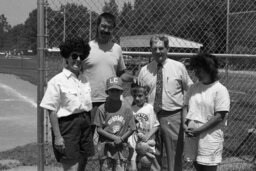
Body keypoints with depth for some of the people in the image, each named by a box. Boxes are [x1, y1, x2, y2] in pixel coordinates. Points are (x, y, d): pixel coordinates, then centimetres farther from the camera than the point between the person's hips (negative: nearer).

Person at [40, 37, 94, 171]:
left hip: (85, 124, 6)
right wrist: (57, 136, -14)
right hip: (67, 125, -6)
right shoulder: (57, 81, -9)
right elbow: (52, 111, -10)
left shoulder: (84, 80, 8)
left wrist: (90, 129, 7)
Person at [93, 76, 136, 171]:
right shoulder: (102, 108, -4)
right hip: (106, 147, -1)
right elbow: (99, 129, -4)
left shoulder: (126, 107, 0)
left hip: (121, 147, 1)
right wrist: (114, 137, -13)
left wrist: (121, 139, -11)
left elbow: (131, 128, 2)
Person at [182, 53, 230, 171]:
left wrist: (198, 130, -17)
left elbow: (219, 117, -14)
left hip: (210, 138, -5)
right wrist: (185, 124, -6)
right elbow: (186, 107, 13)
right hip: (192, 136, 6)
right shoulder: (193, 88, 9)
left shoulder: (220, 90, -10)